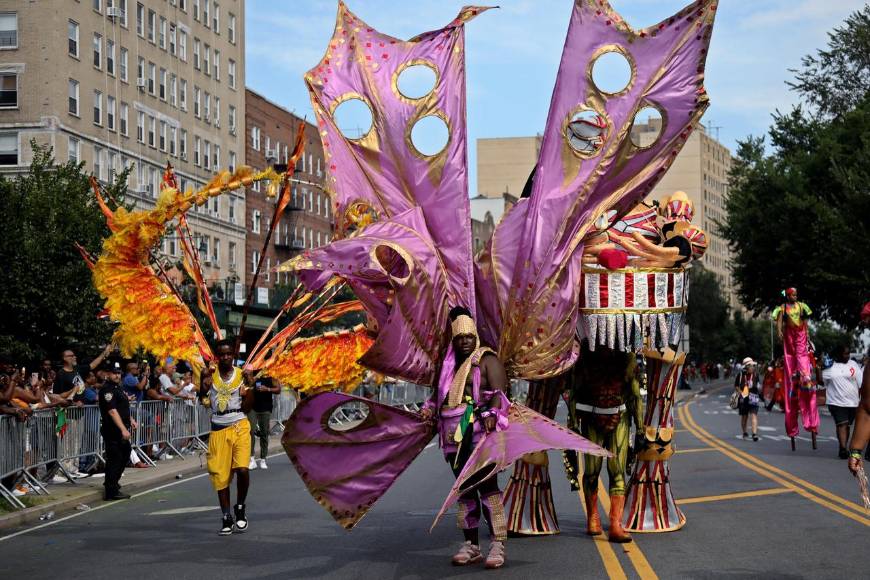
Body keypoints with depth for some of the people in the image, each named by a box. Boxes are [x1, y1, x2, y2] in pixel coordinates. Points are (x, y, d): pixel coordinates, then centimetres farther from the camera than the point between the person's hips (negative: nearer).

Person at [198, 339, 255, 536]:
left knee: (242, 469, -18)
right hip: (218, 429, 2)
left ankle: (240, 509, 6)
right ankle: (227, 519, 15)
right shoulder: (210, 374, 4)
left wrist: (250, 387, -14)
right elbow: (204, 401, -2)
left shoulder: (242, 375, 1)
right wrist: (203, 383, -14)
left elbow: (246, 407, -2)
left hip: (239, 427, -2)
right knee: (220, 475, 3)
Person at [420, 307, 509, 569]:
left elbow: (499, 393, -10)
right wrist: (428, 409, 7)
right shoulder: (448, 364, 19)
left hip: (479, 433, -7)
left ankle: (497, 545, -12)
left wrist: (493, 414, -27)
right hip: (454, 437, 7)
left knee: (487, 486, -13)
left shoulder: (487, 360, 0)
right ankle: (471, 545, 17)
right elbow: (438, 395, 27)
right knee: (464, 489, 10)